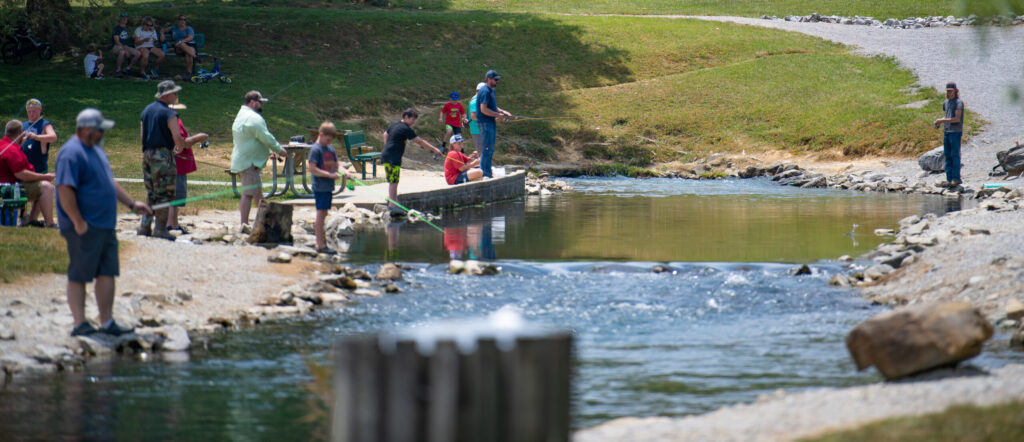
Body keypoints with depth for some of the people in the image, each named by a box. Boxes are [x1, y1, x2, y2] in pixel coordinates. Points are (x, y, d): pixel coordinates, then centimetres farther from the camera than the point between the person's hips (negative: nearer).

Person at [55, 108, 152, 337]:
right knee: (79, 276, -1)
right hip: (85, 229, -9)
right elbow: (65, 191, -22)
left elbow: (110, 183, 27)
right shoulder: (72, 153, -16)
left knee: (107, 273, 9)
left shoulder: (96, 150, 16)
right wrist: (78, 222, -21)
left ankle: (107, 322, 15)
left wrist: (132, 203, 22)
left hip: (105, 226, 9)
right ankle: (80, 324, 3)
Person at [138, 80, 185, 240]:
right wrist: (181, 147, 4)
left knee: (151, 193, 15)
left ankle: (145, 226, 12)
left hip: (147, 154, 8)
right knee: (164, 193, -2)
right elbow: (177, 137, -16)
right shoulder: (169, 113, -12)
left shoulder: (147, 110, 13)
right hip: (163, 155, -8)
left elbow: (142, 134, 18)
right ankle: (160, 228, -2)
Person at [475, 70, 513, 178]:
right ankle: (484, 173, -9)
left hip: (491, 123, 10)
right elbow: (484, 109, -23)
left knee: (490, 149, 13)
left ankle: (488, 172, 20)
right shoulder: (485, 91, -16)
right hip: (485, 123, -10)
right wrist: (498, 115, -17)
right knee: (487, 148, -10)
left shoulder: (491, 91, 17)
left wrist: (503, 112, 10)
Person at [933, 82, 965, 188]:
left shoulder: (958, 102, -8)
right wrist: (939, 122, 6)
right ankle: (949, 179, 9)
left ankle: (956, 179, -6)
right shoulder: (946, 103, 15)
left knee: (955, 155, -7)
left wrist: (942, 120, -14)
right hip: (946, 132, 8)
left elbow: (957, 119, -15)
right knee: (947, 156, 7)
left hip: (955, 132, -8)